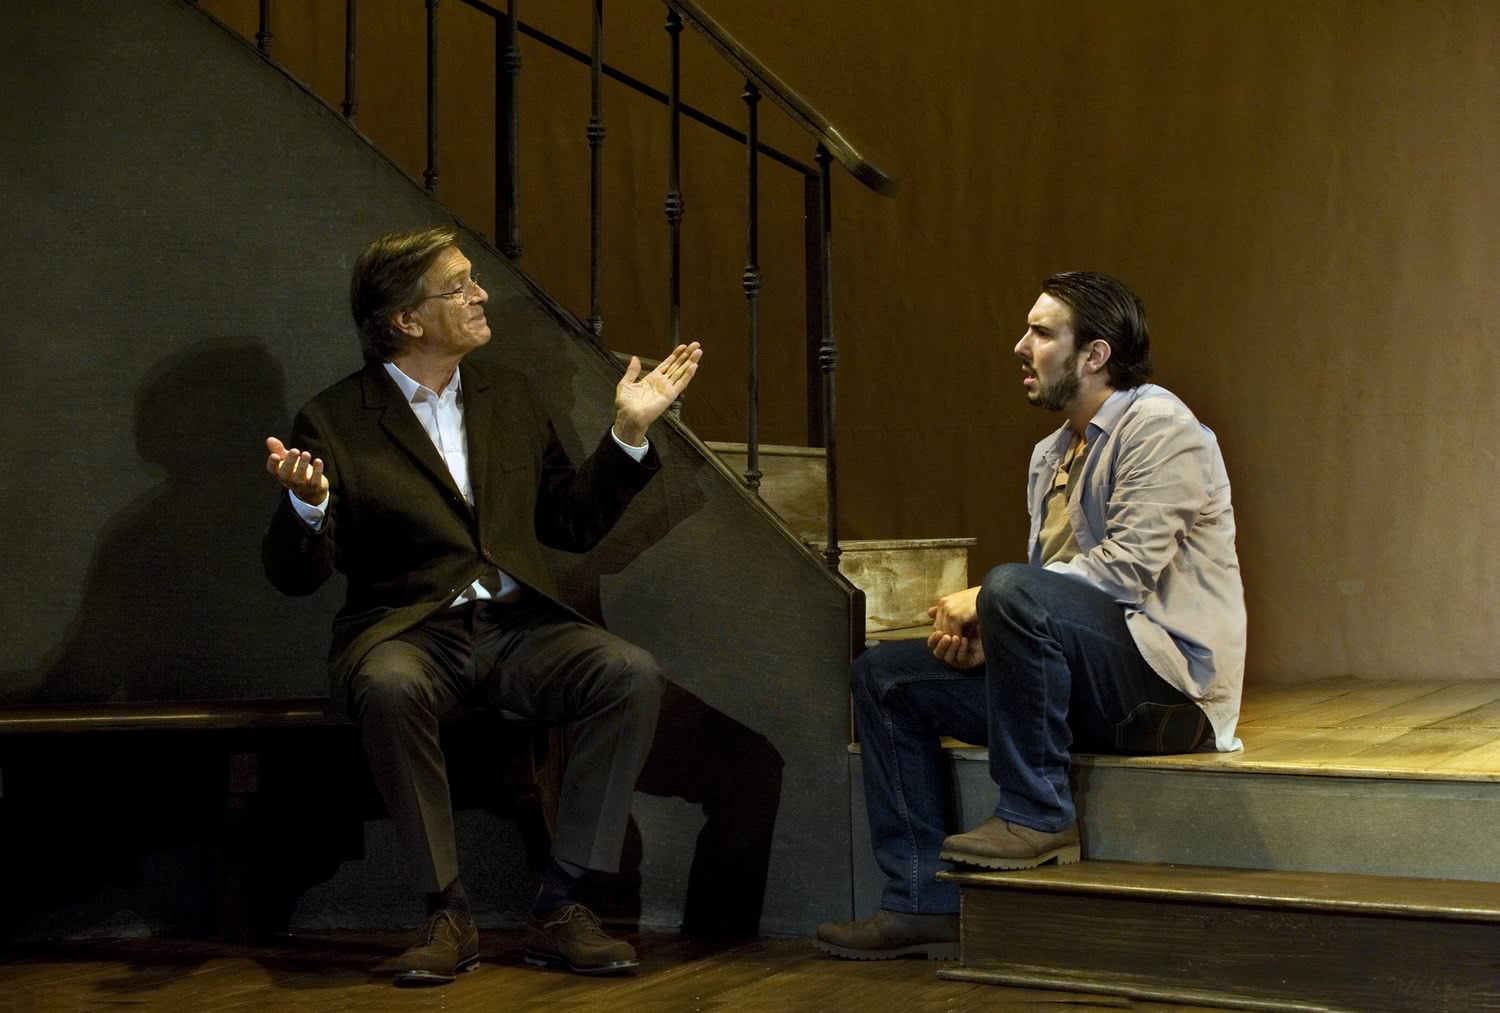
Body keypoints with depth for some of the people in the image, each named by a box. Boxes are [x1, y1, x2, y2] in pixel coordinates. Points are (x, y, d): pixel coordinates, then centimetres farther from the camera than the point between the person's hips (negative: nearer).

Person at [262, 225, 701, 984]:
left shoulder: (507, 396, 16)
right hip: (409, 633, -3)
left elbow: (570, 524, 19)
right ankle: (448, 913, -22)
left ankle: (559, 906, -18)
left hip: (515, 628, 4)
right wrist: (307, 503, -24)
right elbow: (295, 577, -3)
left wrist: (629, 431, 8)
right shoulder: (335, 422, 1)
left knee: (631, 673, -25)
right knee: (390, 688, -38)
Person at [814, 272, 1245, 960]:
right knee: (885, 678, 0)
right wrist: (977, 630, -4)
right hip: (1088, 681, 9)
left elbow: (1127, 566, -20)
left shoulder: (1156, 425, -8)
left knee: (1015, 590, -34)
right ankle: (924, 903, -2)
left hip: (1172, 677, -9)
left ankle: (1038, 818, -20)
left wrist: (985, 600, -16)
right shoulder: (1052, 455, 19)